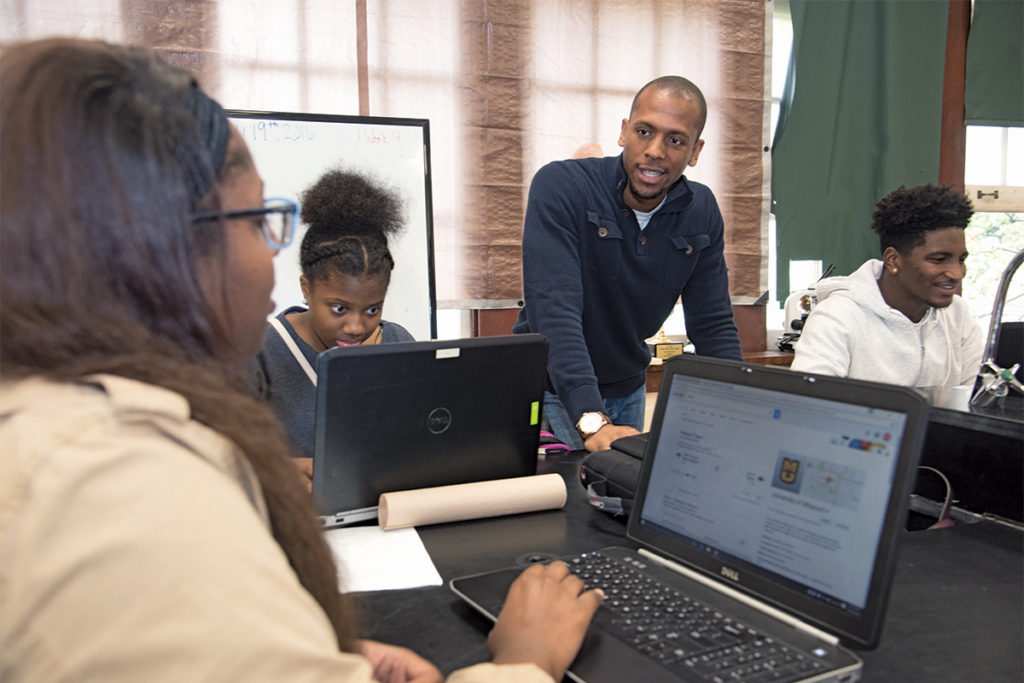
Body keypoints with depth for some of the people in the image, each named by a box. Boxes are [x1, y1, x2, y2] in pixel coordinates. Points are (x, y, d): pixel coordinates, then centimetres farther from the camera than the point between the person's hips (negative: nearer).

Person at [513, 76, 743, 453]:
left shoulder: (701, 212, -4)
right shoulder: (560, 186, -21)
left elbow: (713, 324, -3)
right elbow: (555, 308, -32)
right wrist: (591, 420, -44)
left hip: (628, 391, 5)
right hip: (552, 389, -5)